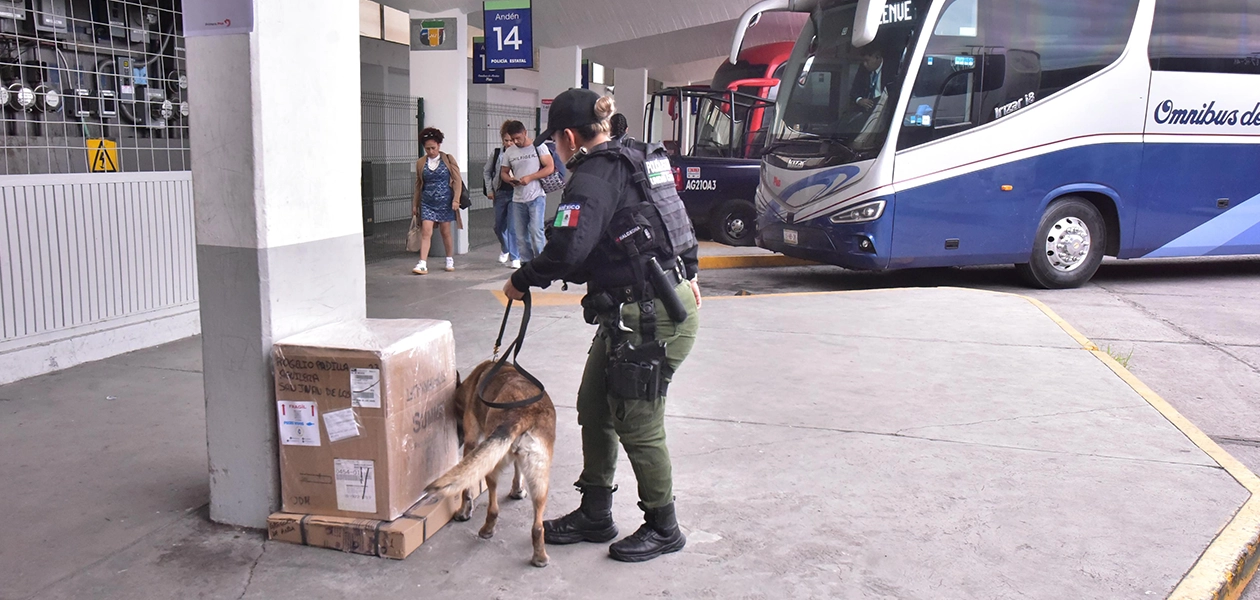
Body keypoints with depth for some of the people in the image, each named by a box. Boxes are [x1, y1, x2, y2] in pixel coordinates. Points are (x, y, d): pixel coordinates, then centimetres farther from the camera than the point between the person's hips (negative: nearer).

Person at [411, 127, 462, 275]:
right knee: (426, 232, -9)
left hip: (445, 201, -1)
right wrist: (415, 204, 13)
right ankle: (423, 264, -13)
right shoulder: (420, 163, 6)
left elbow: (457, 180, 0)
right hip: (427, 202, 1)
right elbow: (418, 185, 13)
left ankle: (450, 260, 26)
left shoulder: (448, 159, 0)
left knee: (445, 232, 8)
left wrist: (456, 199, -9)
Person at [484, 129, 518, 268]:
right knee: (499, 226, 13)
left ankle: (515, 258, 1)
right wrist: (489, 190, 7)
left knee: (513, 227, -7)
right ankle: (505, 250, 39)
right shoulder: (496, 153, 3)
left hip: (515, 194, -4)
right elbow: (487, 172, 13)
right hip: (500, 194, 4)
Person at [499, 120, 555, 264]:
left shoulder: (538, 147, -2)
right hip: (518, 199, 5)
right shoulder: (509, 152, 10)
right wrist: (509, 179, -7)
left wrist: (530, 178, -15)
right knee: (520, 234, 6)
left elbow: (550, 168, -6)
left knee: (536, 231, -12)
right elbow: (503, 172, 18)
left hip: (536, 197, -5)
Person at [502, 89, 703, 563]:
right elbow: (680, 221, 25)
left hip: (650, 318, -10)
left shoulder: (594, 177, -16)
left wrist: (522, 280, -11)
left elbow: (568, 249, -28)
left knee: (636, 424, 2)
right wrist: (687, 272, 35)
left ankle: (664, 529, 20)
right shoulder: (636, 162, 14)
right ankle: (594, 515, 29)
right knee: (594, 407, 16)